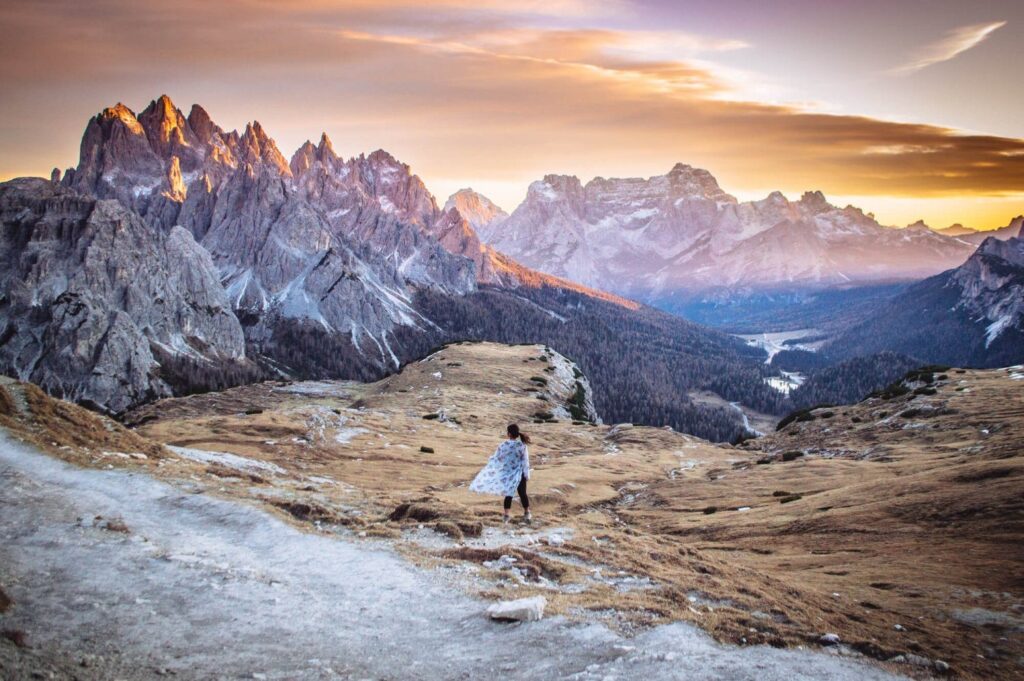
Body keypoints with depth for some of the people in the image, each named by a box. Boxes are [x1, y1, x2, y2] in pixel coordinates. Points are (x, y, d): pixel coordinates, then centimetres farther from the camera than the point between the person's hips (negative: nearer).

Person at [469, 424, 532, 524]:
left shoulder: (504, 445, -13)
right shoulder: (522, 445, -11)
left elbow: (496, 458, -2)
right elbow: (525, 461, -8)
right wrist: (527, 474, 0)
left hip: (508, 474, 0)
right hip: (520, 474, 0)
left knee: (509, 494, 10)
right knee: (522, 493, 10)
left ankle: (506, 515, 13)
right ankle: (527, 514, 18)